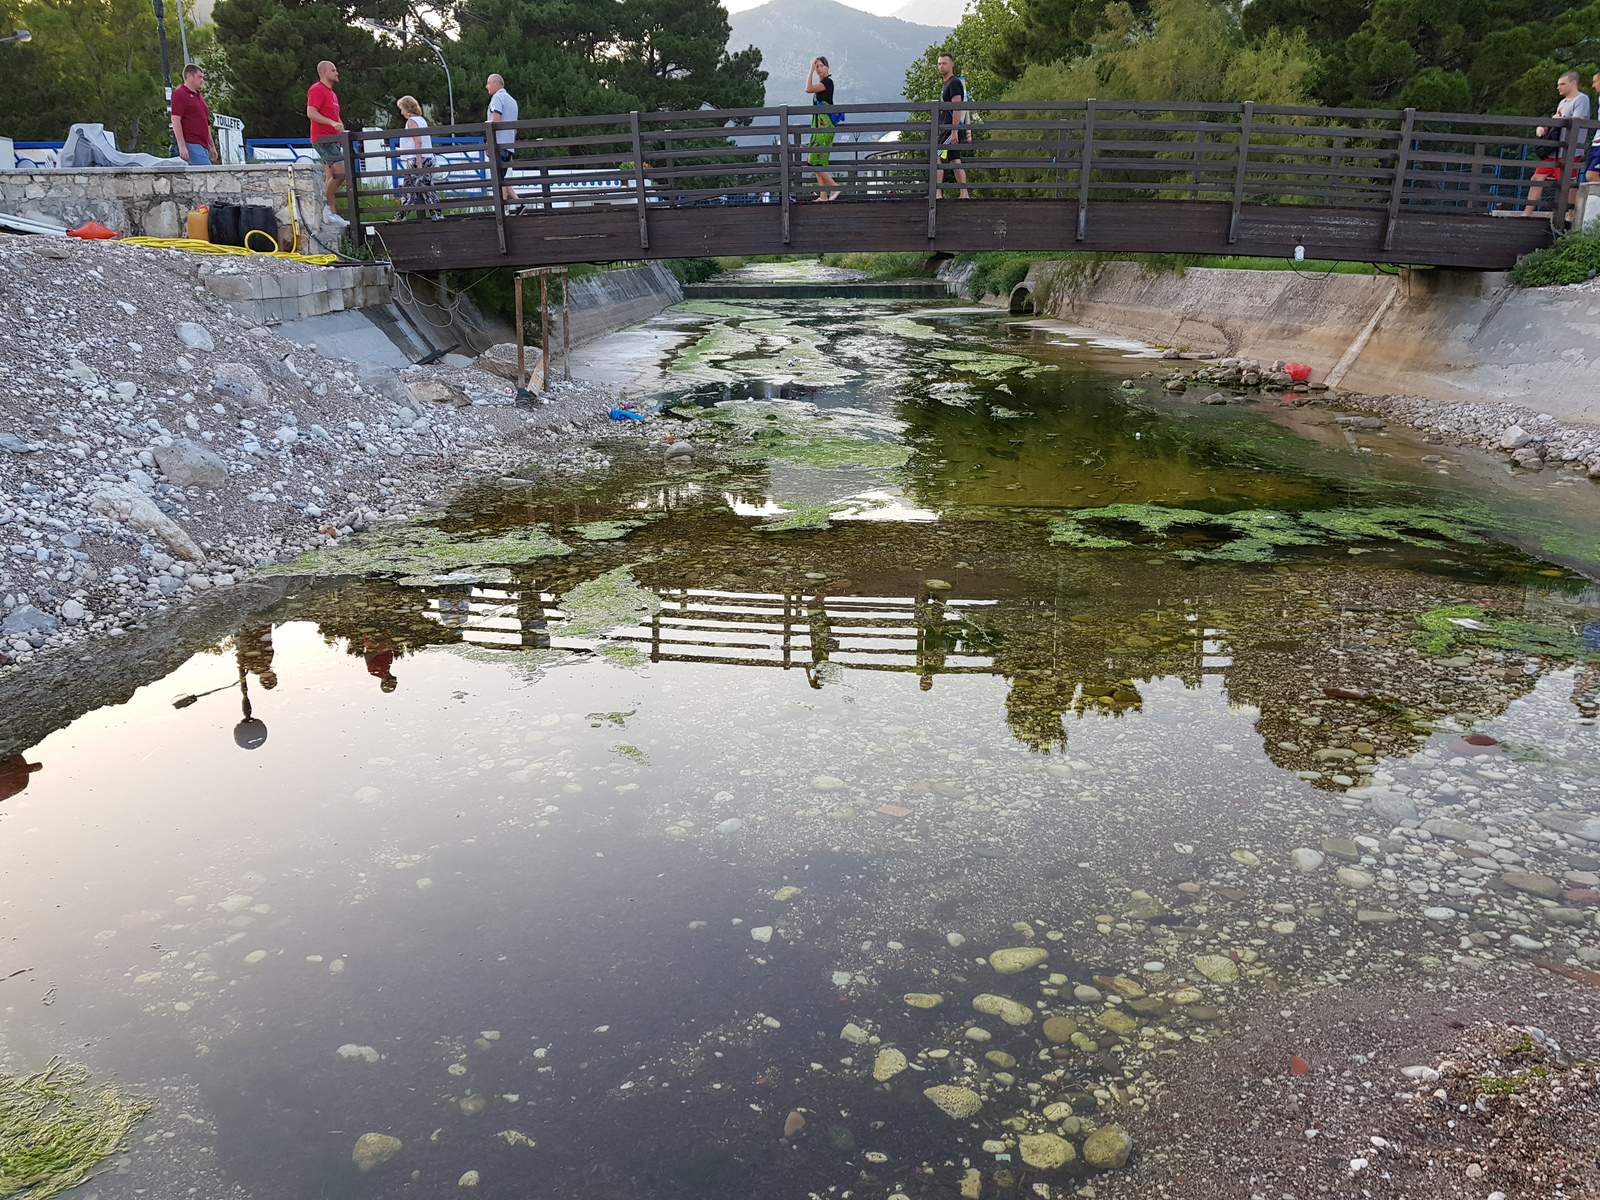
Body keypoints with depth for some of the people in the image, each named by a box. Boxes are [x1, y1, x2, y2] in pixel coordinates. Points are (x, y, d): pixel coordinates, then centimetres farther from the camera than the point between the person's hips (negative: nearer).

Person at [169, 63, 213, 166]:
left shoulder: (199, 96, 23)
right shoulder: (179, 94, -5)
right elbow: (175, 120, -12)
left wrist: (211, 146, 24)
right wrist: (182, 146, -20)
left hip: (203, 145, 9)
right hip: (191, 144, -9)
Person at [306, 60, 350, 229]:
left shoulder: (332, 93, 22)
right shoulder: (317, 90, -8)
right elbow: (311, 113, -19)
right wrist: (332, 123, -27)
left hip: (332, 140, 10)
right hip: (323, 139, -10)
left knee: (331, 178, 6)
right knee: (341, 171, -18)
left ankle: (332, 214, 5)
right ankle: (329, 210, -10)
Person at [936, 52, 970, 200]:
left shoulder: (954, 83, -9)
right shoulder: (947, 84, 22)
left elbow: (956, 108, -17)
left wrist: (954, 131, -24)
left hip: (952, 128, -10)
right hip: (948, 129, 10)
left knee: (937, 158, -13)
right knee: (955, 160, 7)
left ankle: (938, 193, -16)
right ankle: (964, 194, 5)